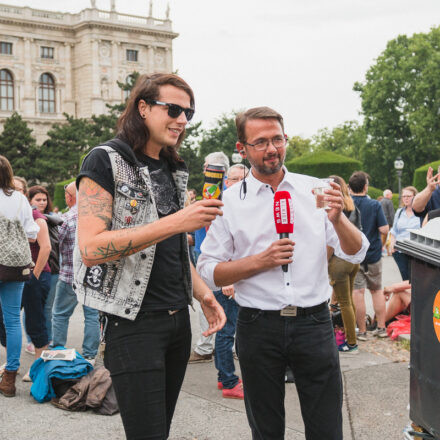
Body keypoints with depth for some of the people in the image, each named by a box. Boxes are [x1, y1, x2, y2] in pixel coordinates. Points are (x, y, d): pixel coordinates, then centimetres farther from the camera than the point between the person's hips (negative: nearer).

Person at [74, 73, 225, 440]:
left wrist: (203, 294, 6)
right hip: (133, 322, -7)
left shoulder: (174, 170, 14)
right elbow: (91, 248, -21)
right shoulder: (106, 162, -9)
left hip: (178, 319, 7)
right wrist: (175, 223, -26)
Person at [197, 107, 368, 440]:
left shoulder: (315, 190, 4)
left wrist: (337, 219, -19)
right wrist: (260, 261, -14)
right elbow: (209, 272, -1)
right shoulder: (230, 202, 0)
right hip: (259, 327, -1)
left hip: (314, 323, 1)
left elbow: (356, 253, 1)